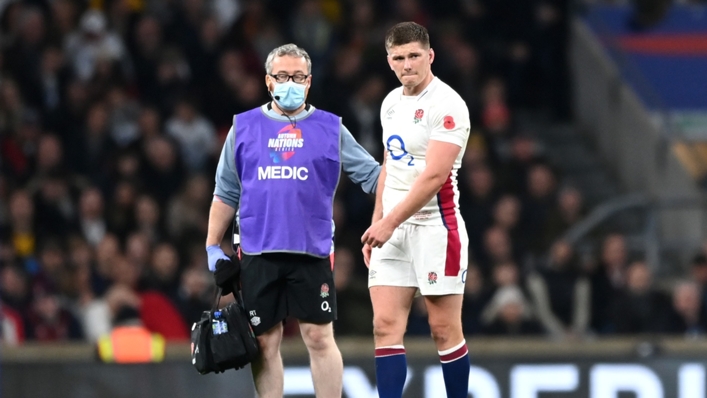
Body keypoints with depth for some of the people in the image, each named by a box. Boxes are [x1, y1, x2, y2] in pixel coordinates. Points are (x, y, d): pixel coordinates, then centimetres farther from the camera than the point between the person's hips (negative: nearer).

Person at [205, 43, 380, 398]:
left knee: (319, 337, -4)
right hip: (257, 253, 1)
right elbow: (225, 194, 14)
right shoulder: (244, 128, 9)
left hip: (312, 252, -1)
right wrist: (212, 247, 10)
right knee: (265, 342, 3)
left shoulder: (330, 128, 7)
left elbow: (372, 175, 6)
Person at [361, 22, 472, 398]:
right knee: (386, 326, -2)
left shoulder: (446, 105, -13)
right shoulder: (391, 103, 13)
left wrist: (390, 222, -19)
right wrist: (377, 223, 17)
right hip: (392, 228, 7)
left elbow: (435, 175, -19)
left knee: (444, 329, -1)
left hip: (434, 225, -7)